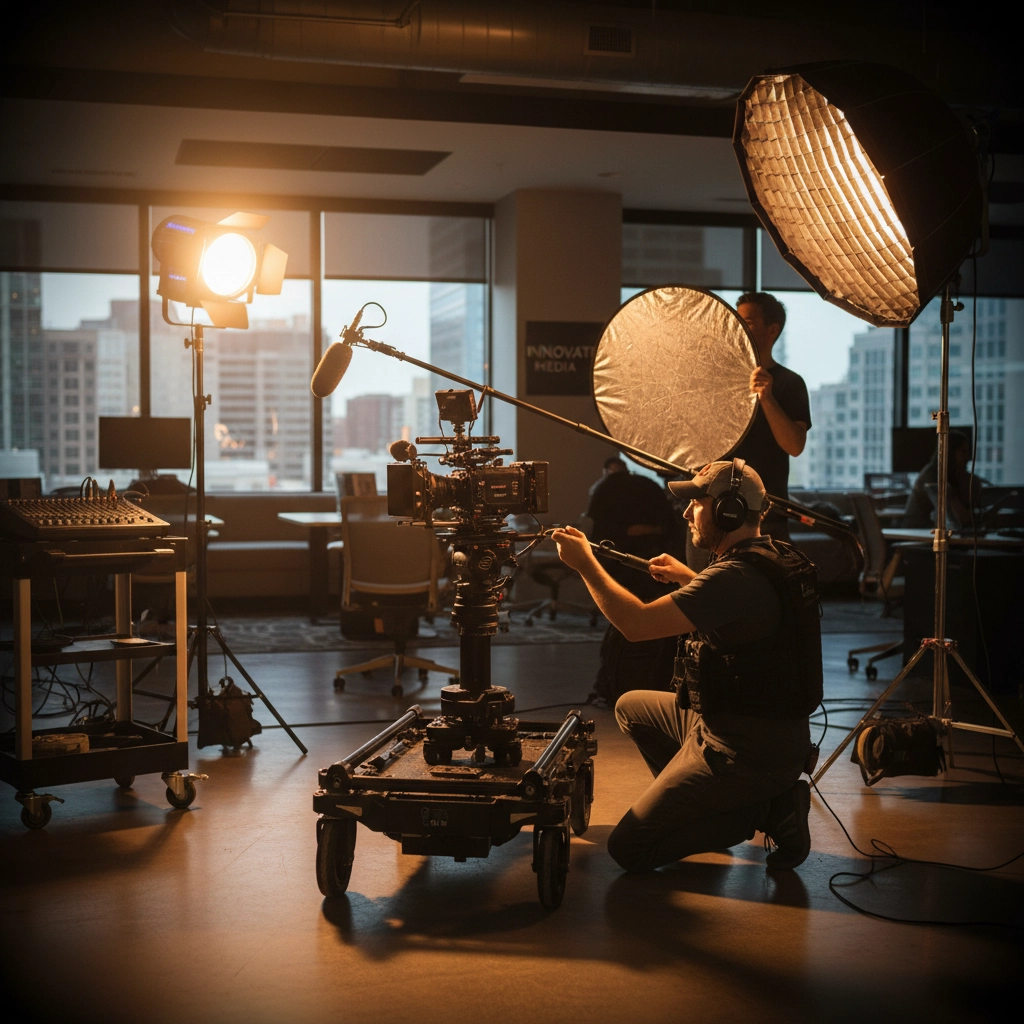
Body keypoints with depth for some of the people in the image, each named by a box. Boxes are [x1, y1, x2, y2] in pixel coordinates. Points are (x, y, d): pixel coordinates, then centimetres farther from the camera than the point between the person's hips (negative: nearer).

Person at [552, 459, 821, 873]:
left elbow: (637, 624, -27)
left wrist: (585, 564, -16)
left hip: (746, 752, -10)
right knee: (631, 707, 26)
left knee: (628, 849, -1)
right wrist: (688, 578, 21)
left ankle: (764, 811, -2)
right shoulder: (778, 557, 4)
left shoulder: (736, 577, -26)